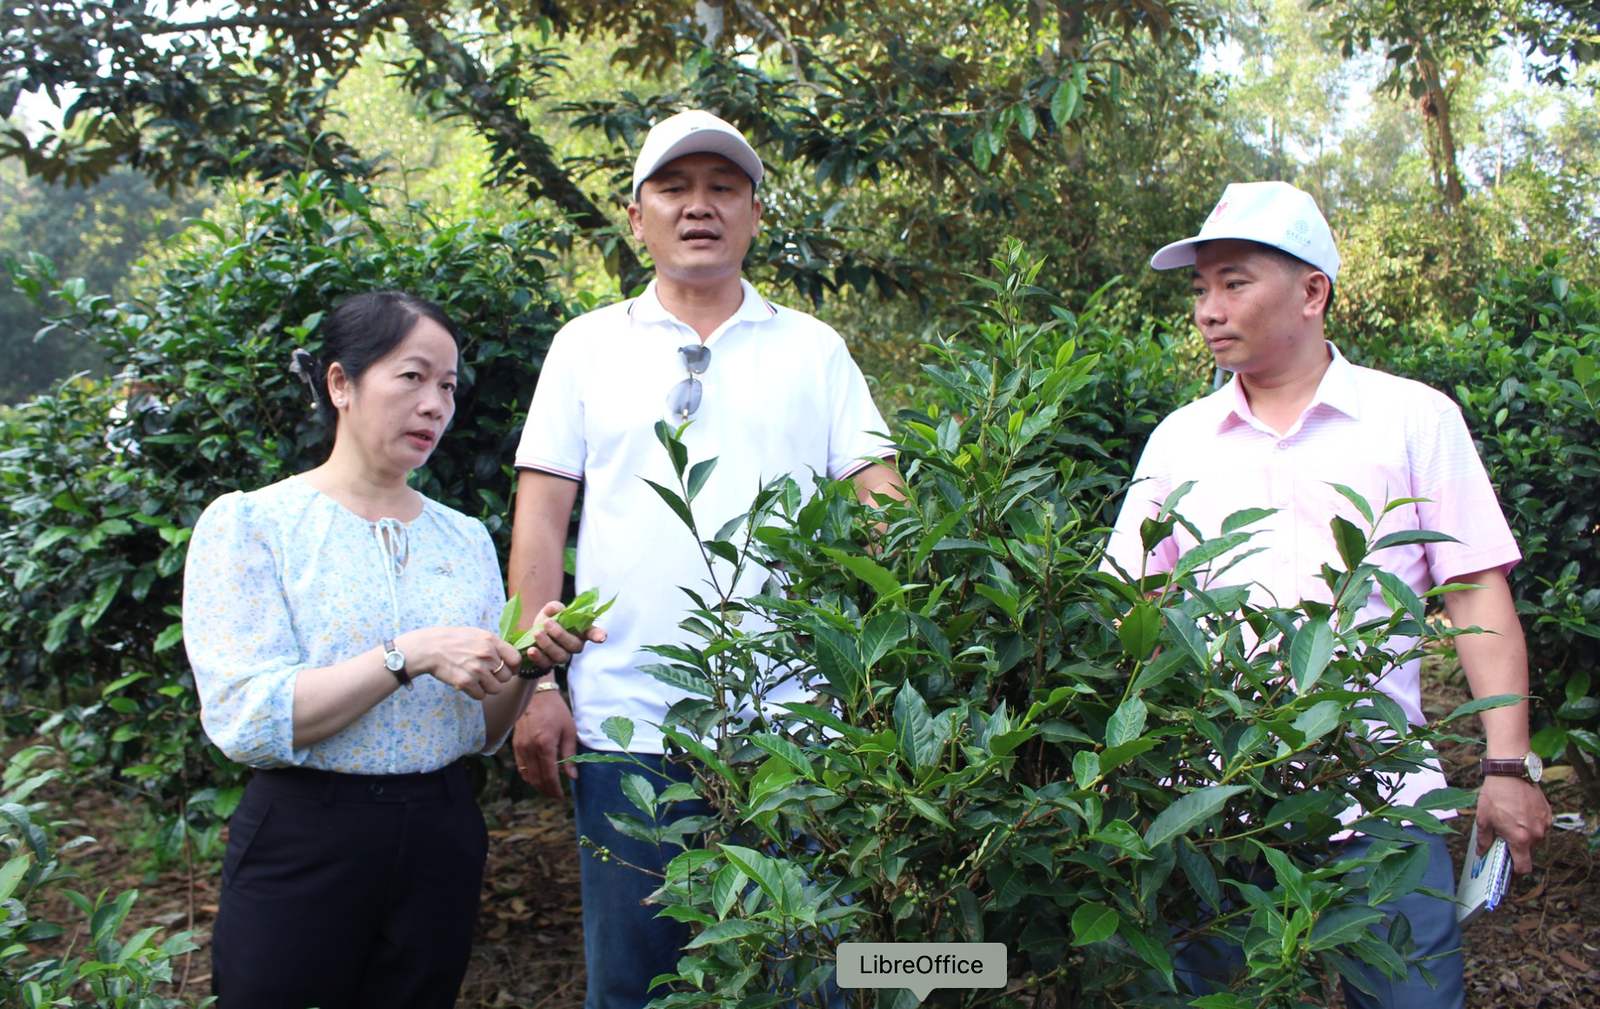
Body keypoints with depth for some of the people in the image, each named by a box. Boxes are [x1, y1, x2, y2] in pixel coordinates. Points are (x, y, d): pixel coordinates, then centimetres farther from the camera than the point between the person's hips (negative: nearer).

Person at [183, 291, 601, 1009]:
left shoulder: (465, 538, 8)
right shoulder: (248, 525, -6)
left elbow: (484, 731, 10)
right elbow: (244, 721, -17)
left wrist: (527, 665, -10)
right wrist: (410, 655, -23)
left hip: (441, 838, 4)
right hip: (302, 842, -4)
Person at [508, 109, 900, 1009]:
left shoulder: (813, 349, 9)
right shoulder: (589, 345, 10)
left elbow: (881, 499, 4)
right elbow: (541, 519, 5)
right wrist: (537, 683, -3)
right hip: (624, 722, 1)